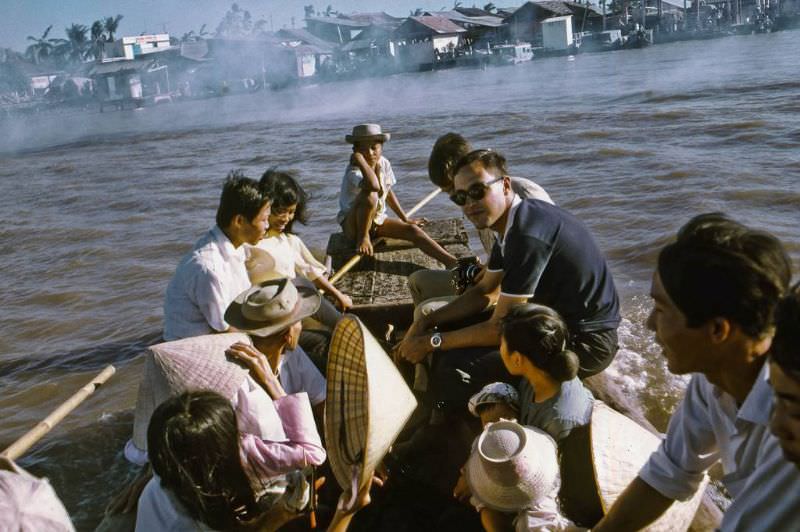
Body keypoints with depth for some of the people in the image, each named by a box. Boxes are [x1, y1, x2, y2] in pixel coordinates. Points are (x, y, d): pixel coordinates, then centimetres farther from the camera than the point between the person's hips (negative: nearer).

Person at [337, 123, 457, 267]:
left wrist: (405, 218, 15)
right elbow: (374, 186, -50)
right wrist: (359, 159, -38)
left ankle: (452, 262, -18)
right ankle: (363, 237, -18)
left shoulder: (384, 163, -4)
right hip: (352, 224, -6)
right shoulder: (353, 172, -27)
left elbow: (388, 191, 12)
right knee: (370, 195, -36)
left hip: (377, 220, 6)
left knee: (413, 230, -14)